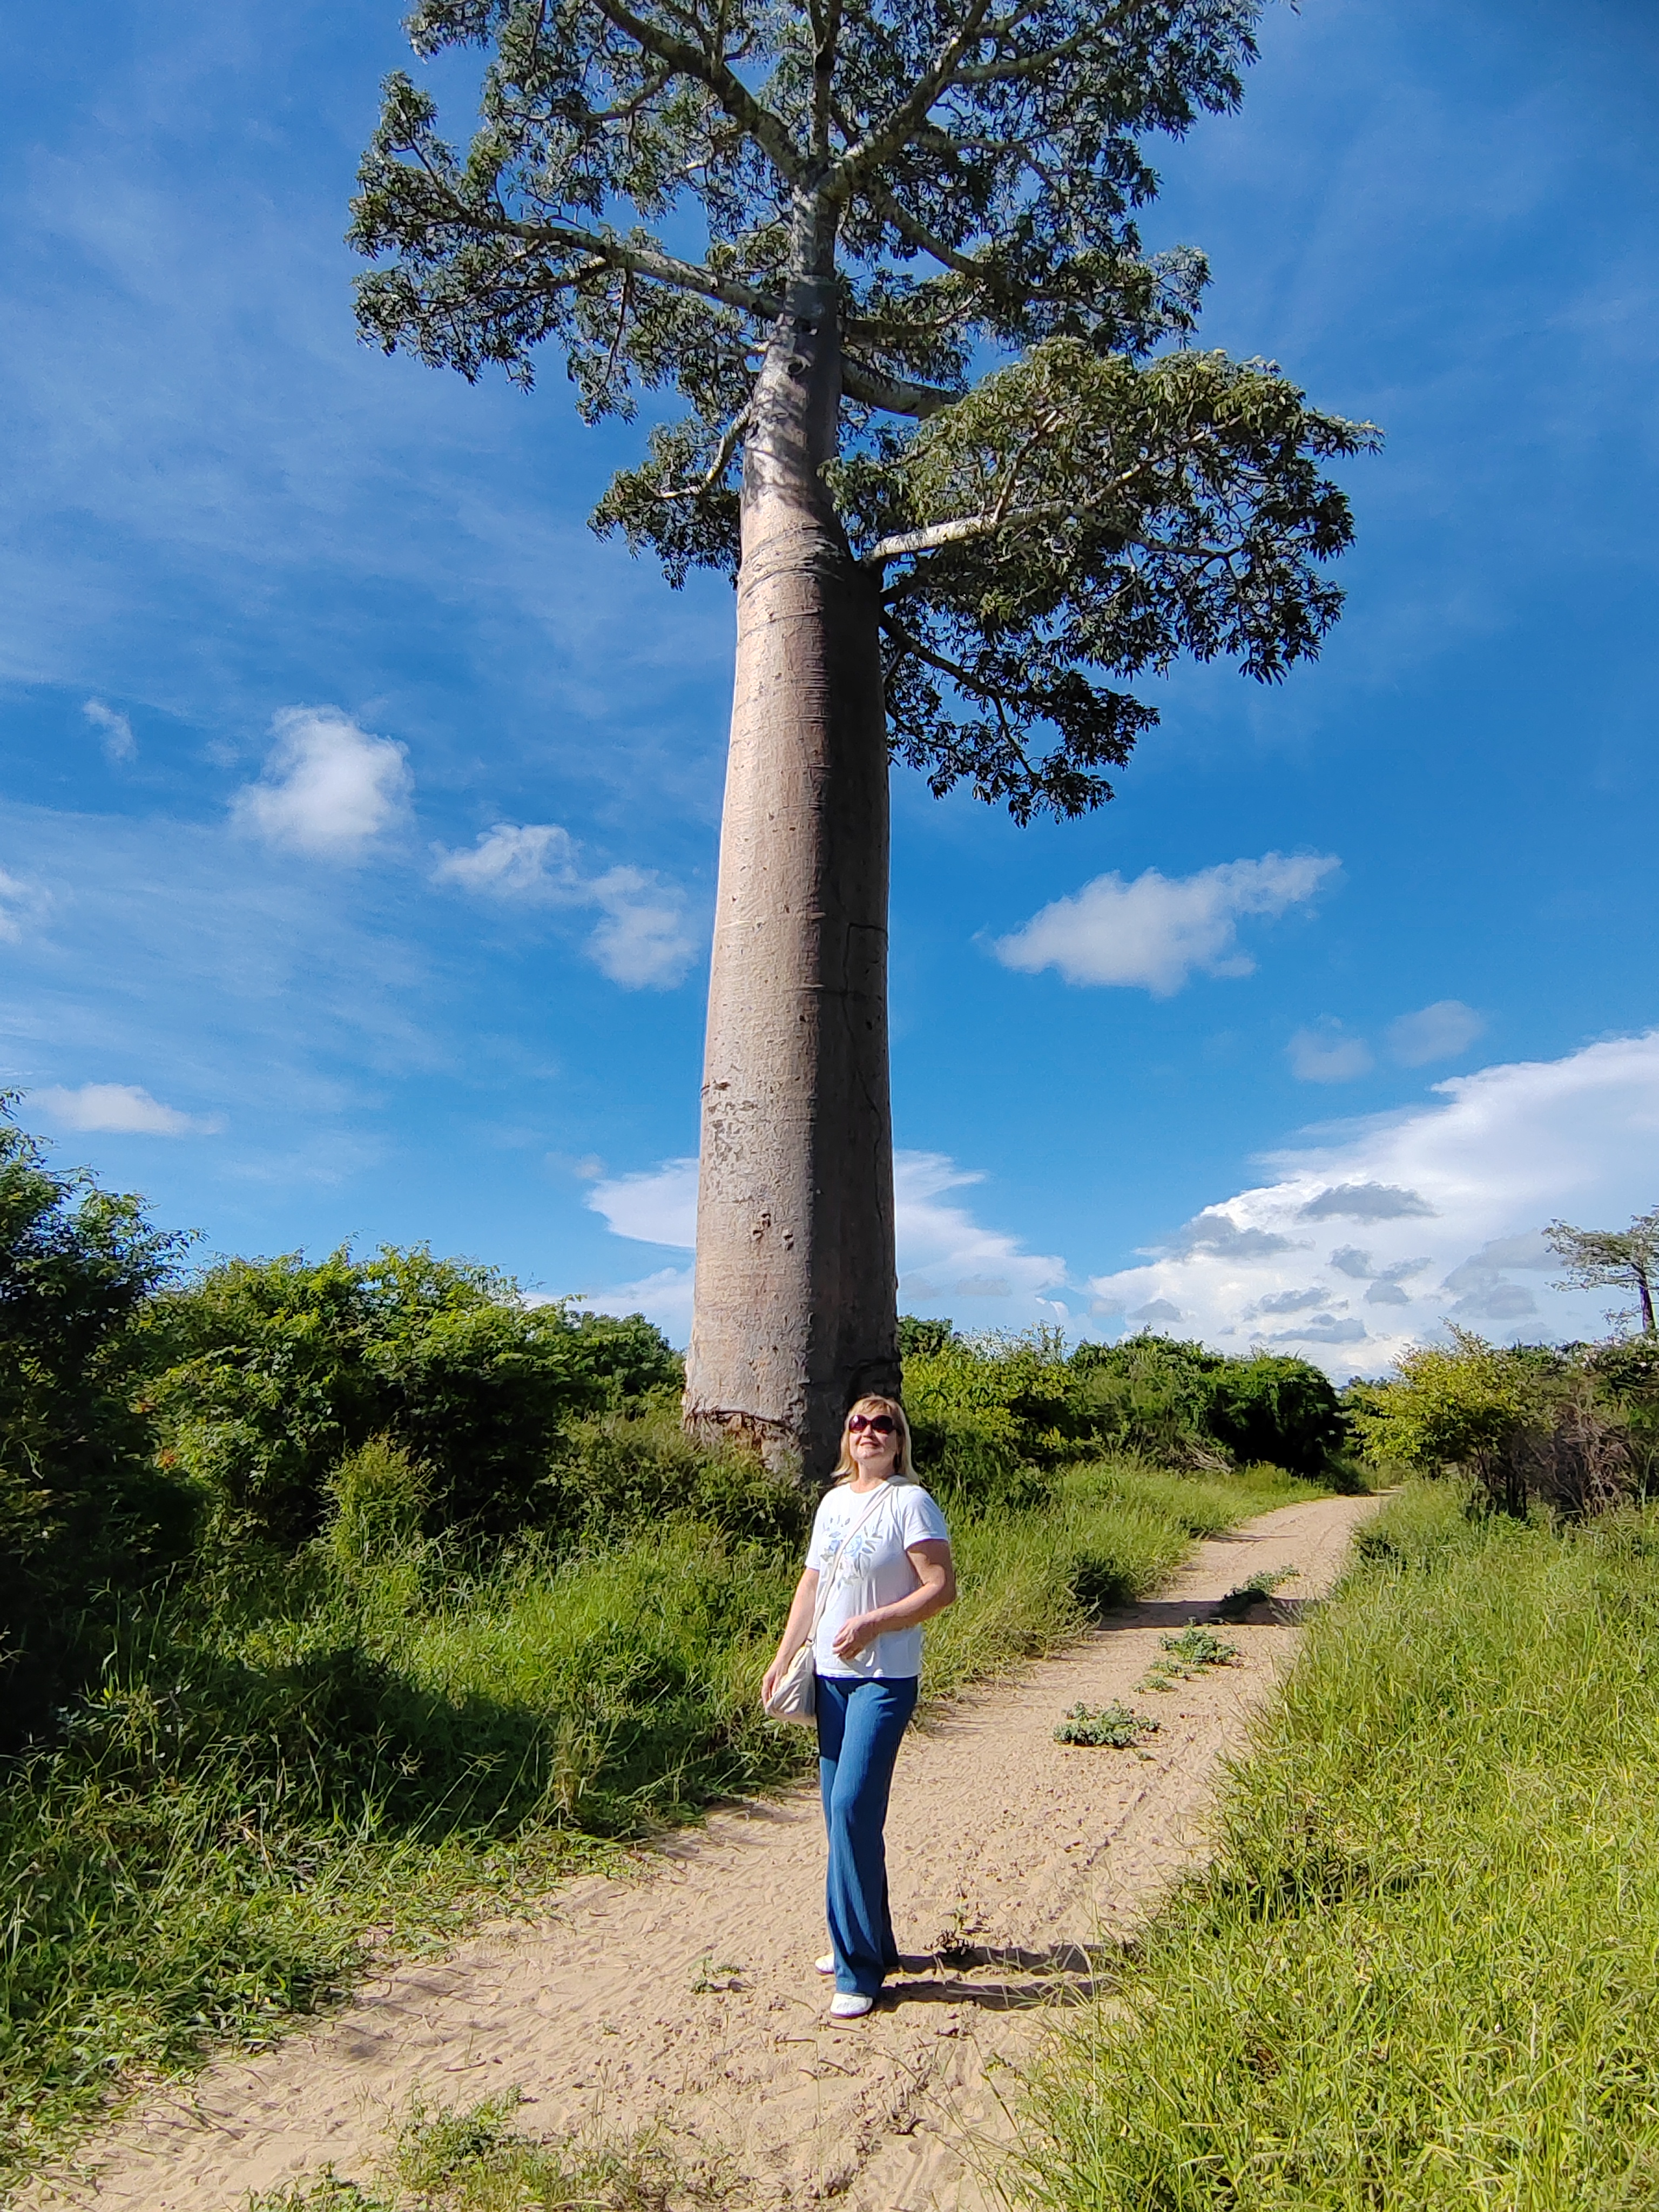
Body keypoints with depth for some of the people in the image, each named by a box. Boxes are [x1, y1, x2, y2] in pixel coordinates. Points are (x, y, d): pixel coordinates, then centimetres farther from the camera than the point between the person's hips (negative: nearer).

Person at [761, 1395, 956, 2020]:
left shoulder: (910, 1503, -10)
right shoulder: (832, 1502, 10)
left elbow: (942, 1588, -15)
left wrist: (872, 1623, -22)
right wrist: (782, 1657, 15)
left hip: (884, 1680, -7)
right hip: (830, 1675, 7)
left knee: (853, 1806, -12)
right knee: (840, 1809, 13)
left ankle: (859, 1969, 1)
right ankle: (871, 1943, 29)